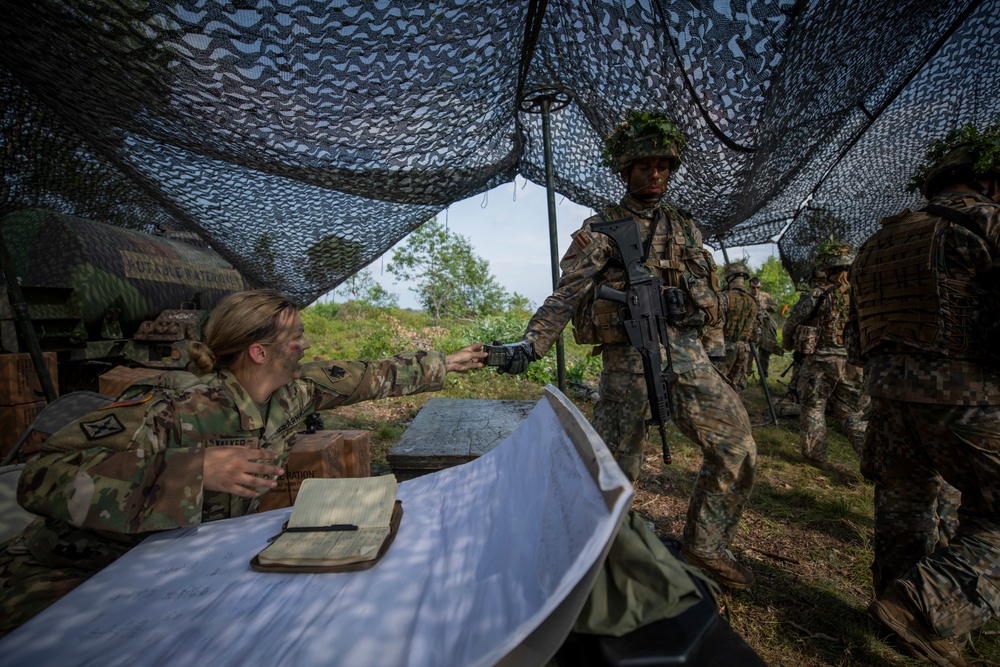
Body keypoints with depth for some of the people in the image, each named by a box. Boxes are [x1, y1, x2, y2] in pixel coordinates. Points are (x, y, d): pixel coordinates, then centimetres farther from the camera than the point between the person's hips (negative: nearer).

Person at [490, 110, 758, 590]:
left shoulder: (685, 229, 19)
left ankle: (704, 546, 26)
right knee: (614, 467, 2)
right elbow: (567, 294, -8)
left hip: (687, 353, 5)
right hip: (627, 358, -4)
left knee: (737, 451, 3)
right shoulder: (599, 231, 4)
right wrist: (531, 342, -21)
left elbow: (710, 294, 22)